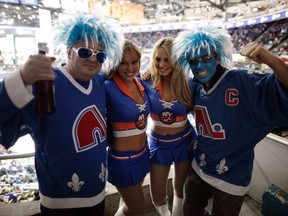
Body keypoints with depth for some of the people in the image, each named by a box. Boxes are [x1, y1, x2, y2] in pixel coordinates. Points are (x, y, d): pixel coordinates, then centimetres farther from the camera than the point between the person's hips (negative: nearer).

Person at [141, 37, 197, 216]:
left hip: (184, 141, 0)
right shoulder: (147, 83, -15)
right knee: (158, 199, 11)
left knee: (181, 188, 25)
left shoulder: (189, 84, -16)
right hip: (158, 144, 0)